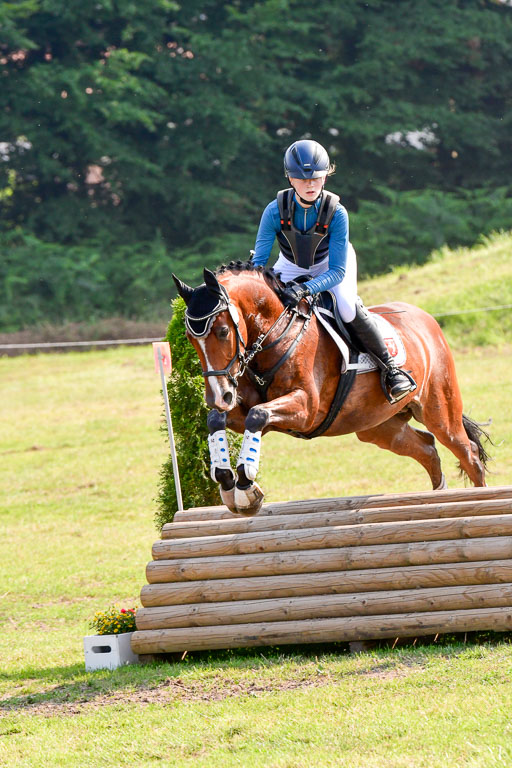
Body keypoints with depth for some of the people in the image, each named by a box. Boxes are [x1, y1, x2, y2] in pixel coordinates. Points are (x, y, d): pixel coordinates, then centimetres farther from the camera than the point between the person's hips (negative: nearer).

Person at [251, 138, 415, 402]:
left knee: (349, 309, -28)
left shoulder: (336, 213, -32)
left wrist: (306, 289, -47)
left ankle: (390, 367, -11)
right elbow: (258, 261, -21)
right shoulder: (276, 210, -29)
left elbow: (337, 271, -31)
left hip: (331, 264, -3)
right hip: (291, 266, 3)